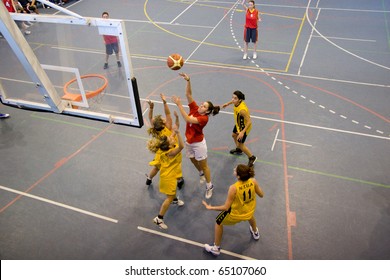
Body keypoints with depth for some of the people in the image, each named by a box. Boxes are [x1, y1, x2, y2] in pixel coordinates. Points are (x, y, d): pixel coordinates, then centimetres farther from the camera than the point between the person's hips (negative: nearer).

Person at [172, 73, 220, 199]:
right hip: (188, 141, 7)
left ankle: (209, 186, 26)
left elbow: (188, 119, -41)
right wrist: (188, 80, -31)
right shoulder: (194, 108, -10)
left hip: (198, 143, -7)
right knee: (193, 160, 26)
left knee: (203, 165, 8)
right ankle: (201, 174, 55)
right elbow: (188, 94, -16)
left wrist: (179, 105, -41)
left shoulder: (204, 118, -28)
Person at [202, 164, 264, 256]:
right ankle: (255, 233, 70)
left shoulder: (234, 188, -35)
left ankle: (216, 248, 38)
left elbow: (226, 208, -27)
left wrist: (210, 207, -15)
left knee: (218, 222, 24)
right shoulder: (253, 181, -23)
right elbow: (261, 195, -4)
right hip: (250, 211, 5)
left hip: (235, 214, -4)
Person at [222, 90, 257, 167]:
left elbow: (249, 122, -35)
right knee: (234, 135, 31)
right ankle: (238, 150, 59)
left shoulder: (242, 110, -41)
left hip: (244, 127, -9)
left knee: (240, 144, 4)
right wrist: (228, 103, 23)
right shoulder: (238, 102, -18)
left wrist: (242, 132, -38)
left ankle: (252, 158, 26)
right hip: (239, 124, 9)